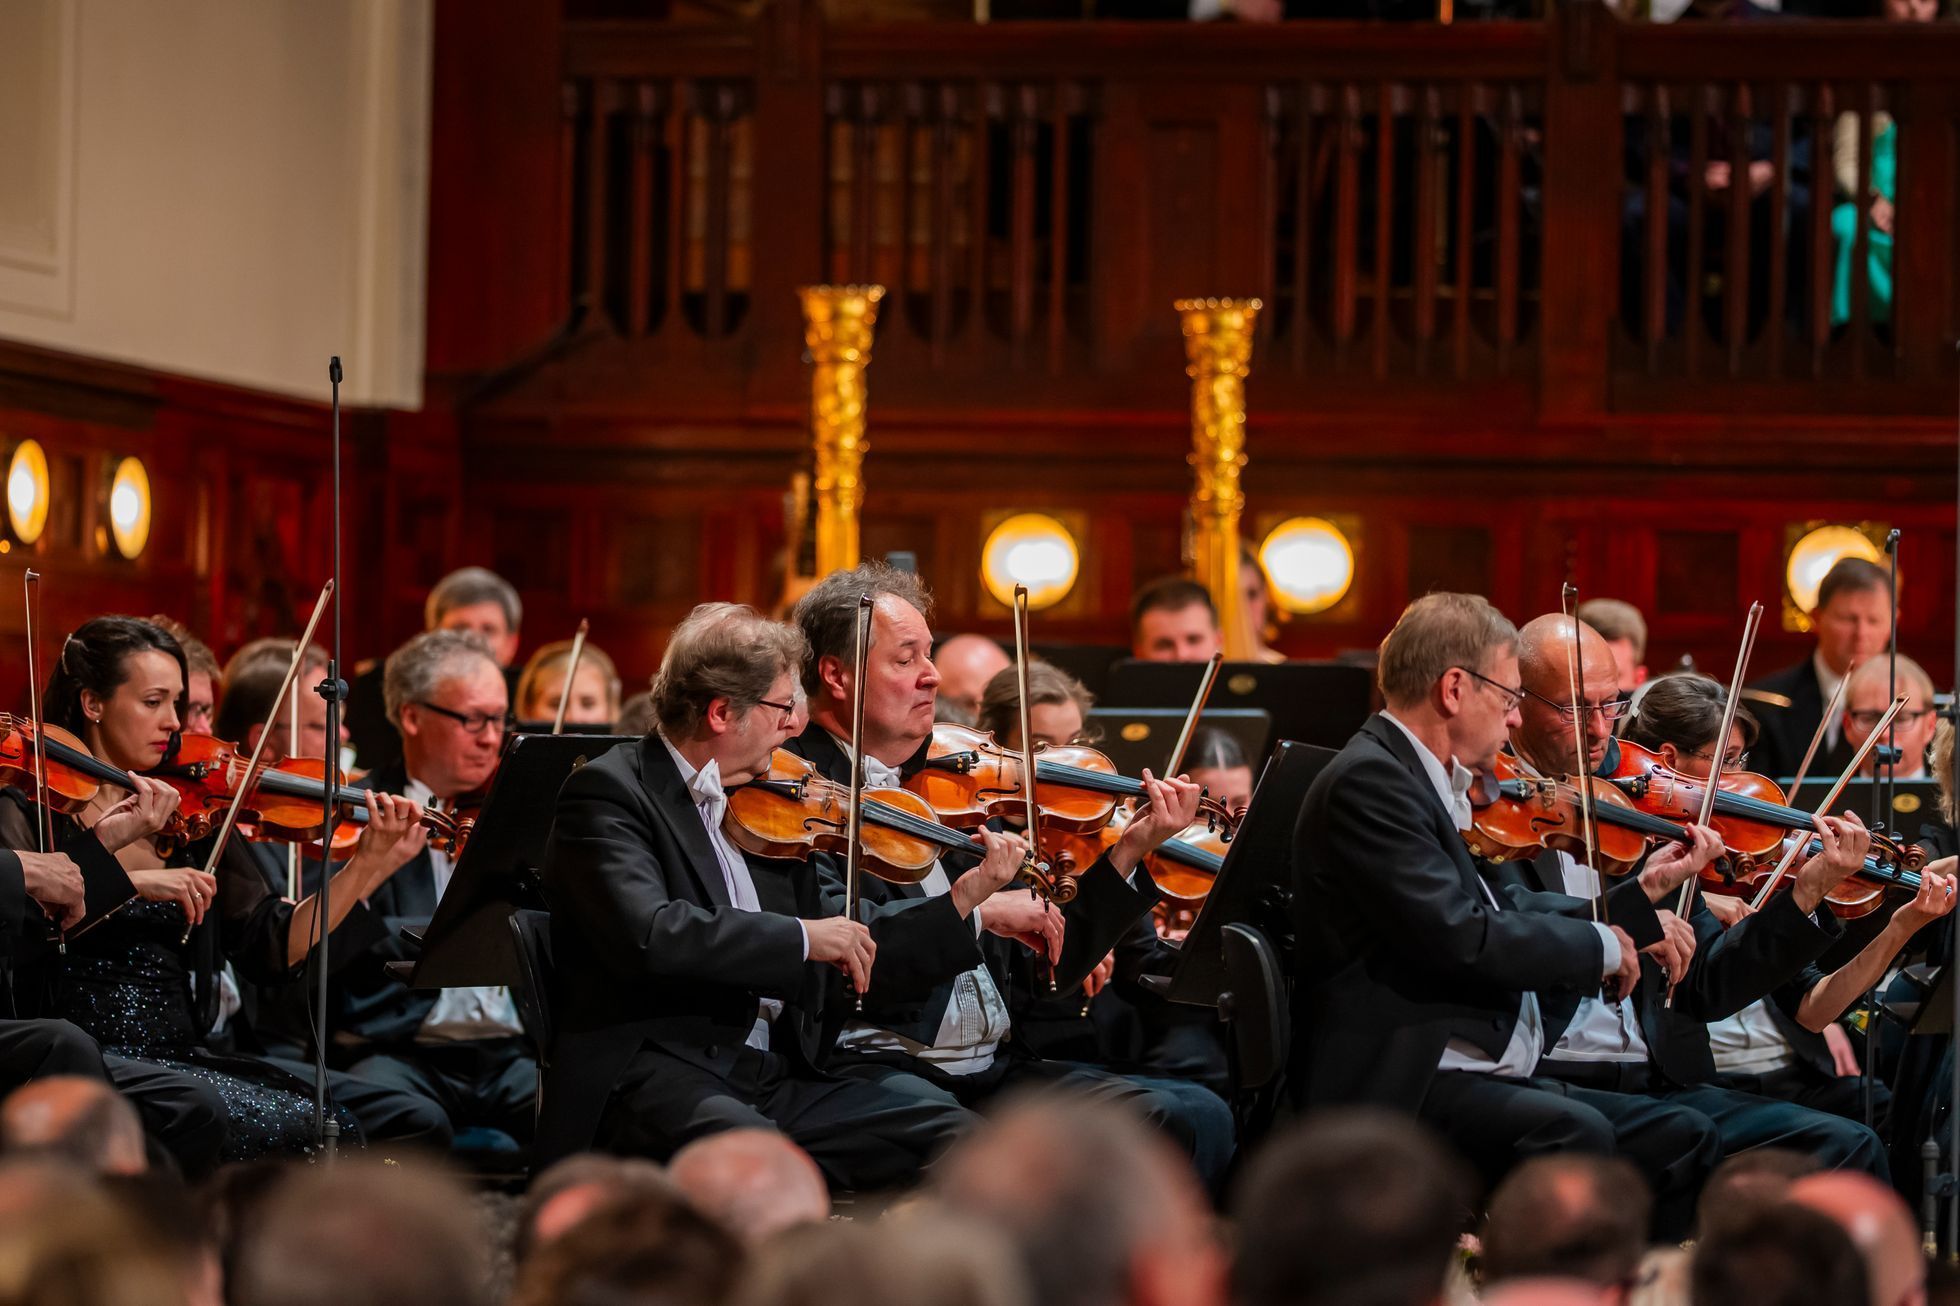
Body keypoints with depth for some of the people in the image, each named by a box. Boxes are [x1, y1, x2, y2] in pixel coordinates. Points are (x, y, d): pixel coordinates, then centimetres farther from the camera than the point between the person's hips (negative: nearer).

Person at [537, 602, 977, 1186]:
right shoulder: (607, 792, -4)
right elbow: (646, 935, -22)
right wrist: (801, 937, -15)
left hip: (776, 1074, 8)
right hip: (652, 1073, -8)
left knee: (959, 1140, -12)